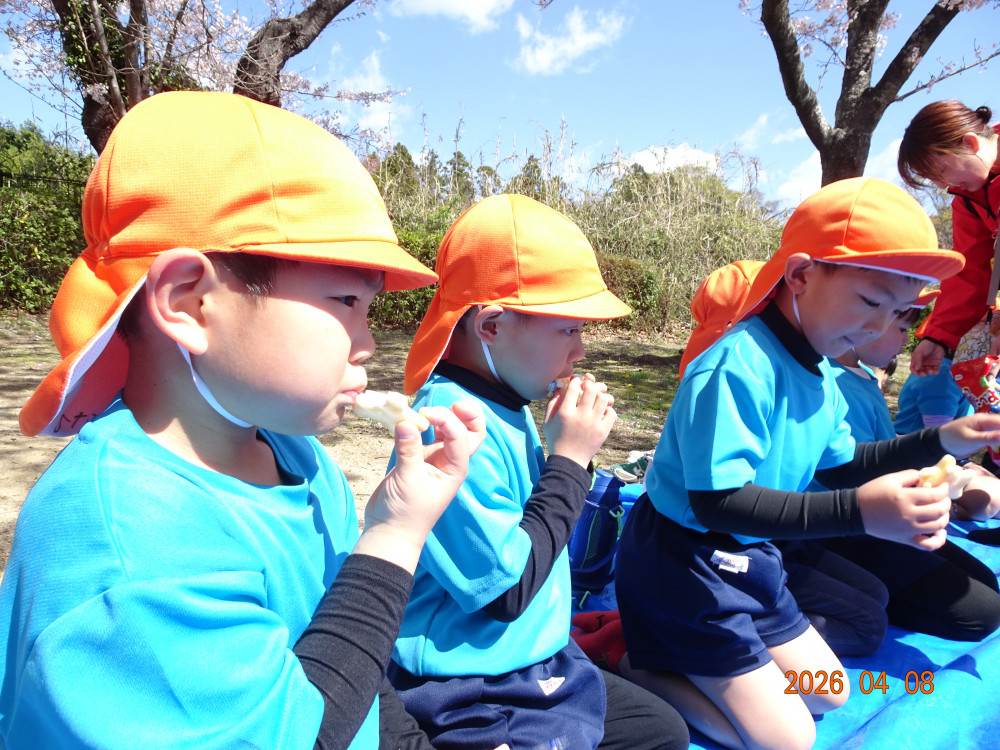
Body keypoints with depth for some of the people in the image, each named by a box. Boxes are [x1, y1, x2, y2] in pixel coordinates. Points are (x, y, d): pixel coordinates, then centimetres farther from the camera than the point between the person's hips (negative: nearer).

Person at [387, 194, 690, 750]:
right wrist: (569, 458, -21)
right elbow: (507, 588, -26)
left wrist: (575, 448, -5)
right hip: (472, 698, -9)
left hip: (539, 663, 9)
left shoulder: (503, 405, 0)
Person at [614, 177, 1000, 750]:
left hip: (748, 559, 9)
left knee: (828, 694, 21)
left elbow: (840, 465, 16)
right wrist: (859, 510, -39)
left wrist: (939, 441, 6)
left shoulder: (820, 373, 3)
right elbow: (717, 502, -33)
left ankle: (673, 652, 20)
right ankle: (642, 666, 6)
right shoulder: (737, 368, -28)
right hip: (684, 566, -9)